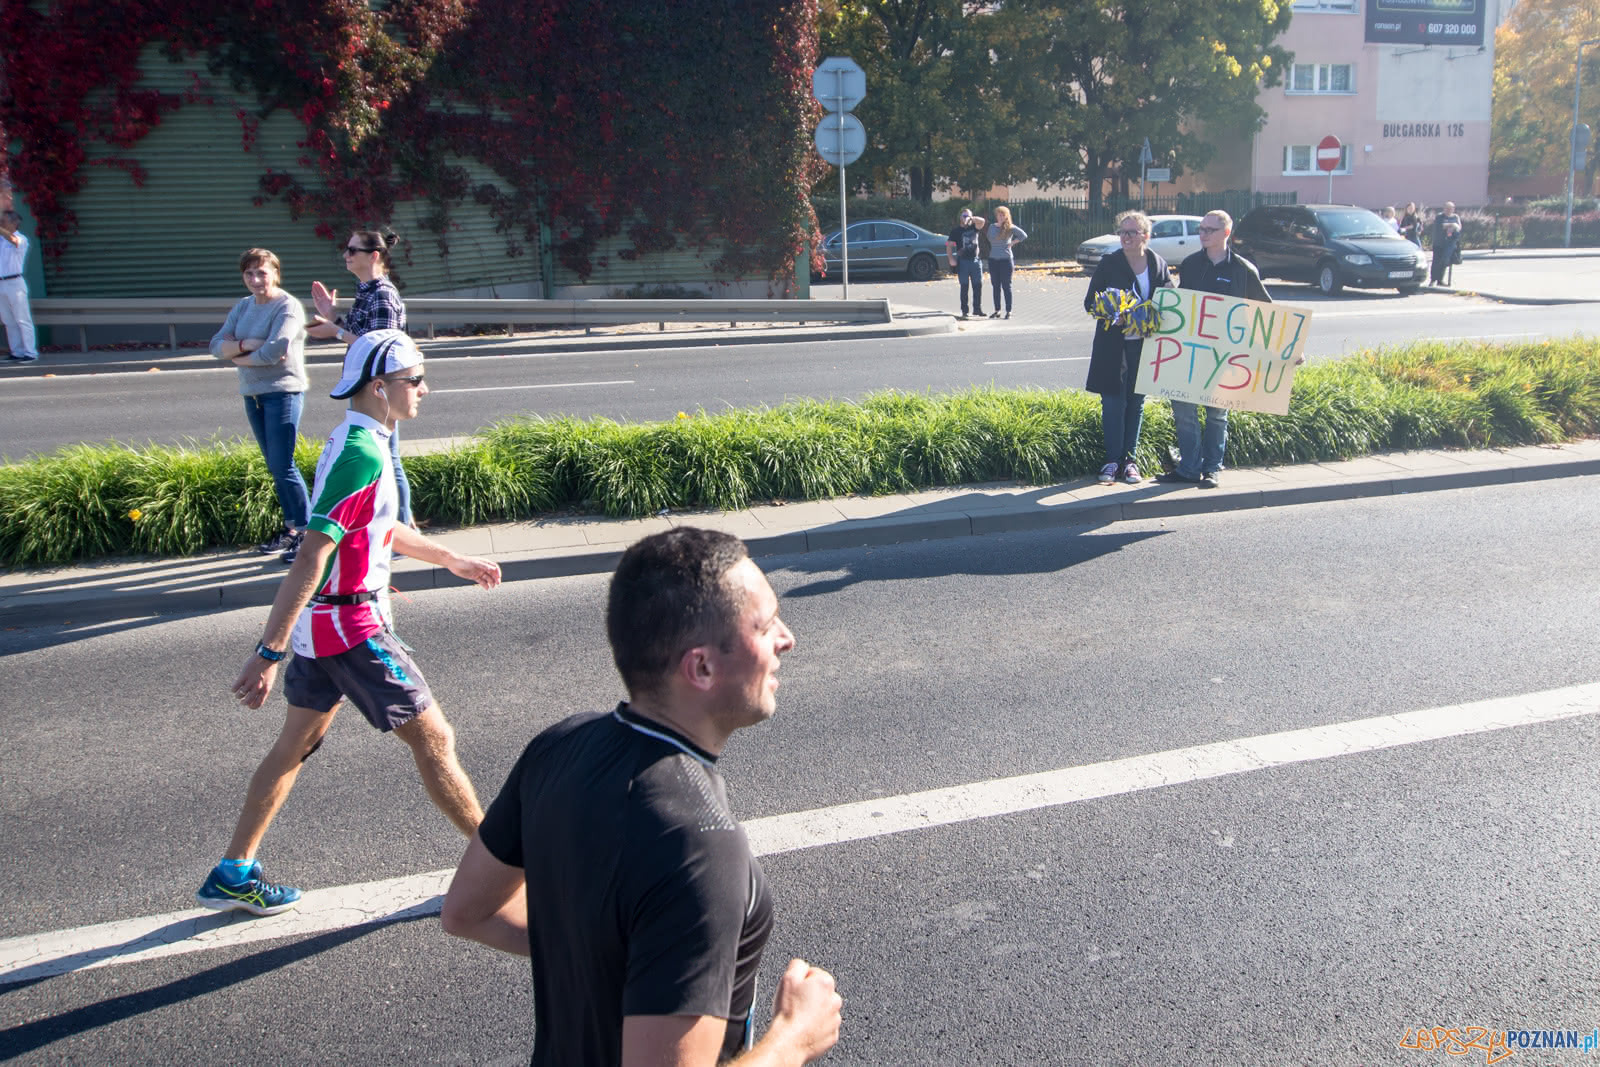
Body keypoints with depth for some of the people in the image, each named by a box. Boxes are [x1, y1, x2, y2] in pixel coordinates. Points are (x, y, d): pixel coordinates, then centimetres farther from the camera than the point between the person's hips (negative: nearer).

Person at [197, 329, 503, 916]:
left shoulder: (348, 440, 9)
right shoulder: (364, 456, -23)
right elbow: (309, 561, -27)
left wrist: (452, 559, 32)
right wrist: (269, 653, -28)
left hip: (320, 624, 10)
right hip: (353, 627, -10)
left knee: (296, 744, 17)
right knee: (433, 738, 2)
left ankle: (232, 874, 26)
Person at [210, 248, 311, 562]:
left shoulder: (288, 307, -10)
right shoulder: (243, 307, 13)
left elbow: (273, 352, -22)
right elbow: (217, 345, 5)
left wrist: (238, 357, -5)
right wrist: (245, 344, -14)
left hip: (283, 392, -7)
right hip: (252, 393, 7)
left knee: (283, 466, -10)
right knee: (274, 466, 11)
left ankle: (307, 532, -3)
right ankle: (290, 528, 20)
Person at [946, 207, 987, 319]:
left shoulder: (974, 227, 11)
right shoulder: (956, 231, 4)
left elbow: (981, 221, -9)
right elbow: (949, 245, -2)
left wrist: (971, 218, -16)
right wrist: (951, 258, -14)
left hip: (975, 260, 3)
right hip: (963, 261, -3)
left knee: (978, 285, 1)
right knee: (964, 286, 0)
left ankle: (977, 309, 8)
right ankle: (964, 310, 5)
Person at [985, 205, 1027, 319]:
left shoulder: (1011, 228, -2)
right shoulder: (992, 226, 9)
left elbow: (1024, 235, -3)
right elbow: (990, 238, 2)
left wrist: (1012, 243, -5)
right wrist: (998, 225, 2)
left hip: (1006, 259, -4)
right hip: (993, 259, 4)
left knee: (1006, 286, -1)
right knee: (996, 286, 7)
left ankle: (1008, 311, 4)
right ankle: (997, 310, 14)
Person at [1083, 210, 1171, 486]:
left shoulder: (1159, 266, 3)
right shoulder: (1109, 264, -2)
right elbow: (1090, 302, 1)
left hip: (1145, 346, 2)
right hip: (1113, 346, -2)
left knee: (1136, 403, 9)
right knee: (1113, 403, -1)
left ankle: (1129, 459, 19)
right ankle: (1112, 461, 10)